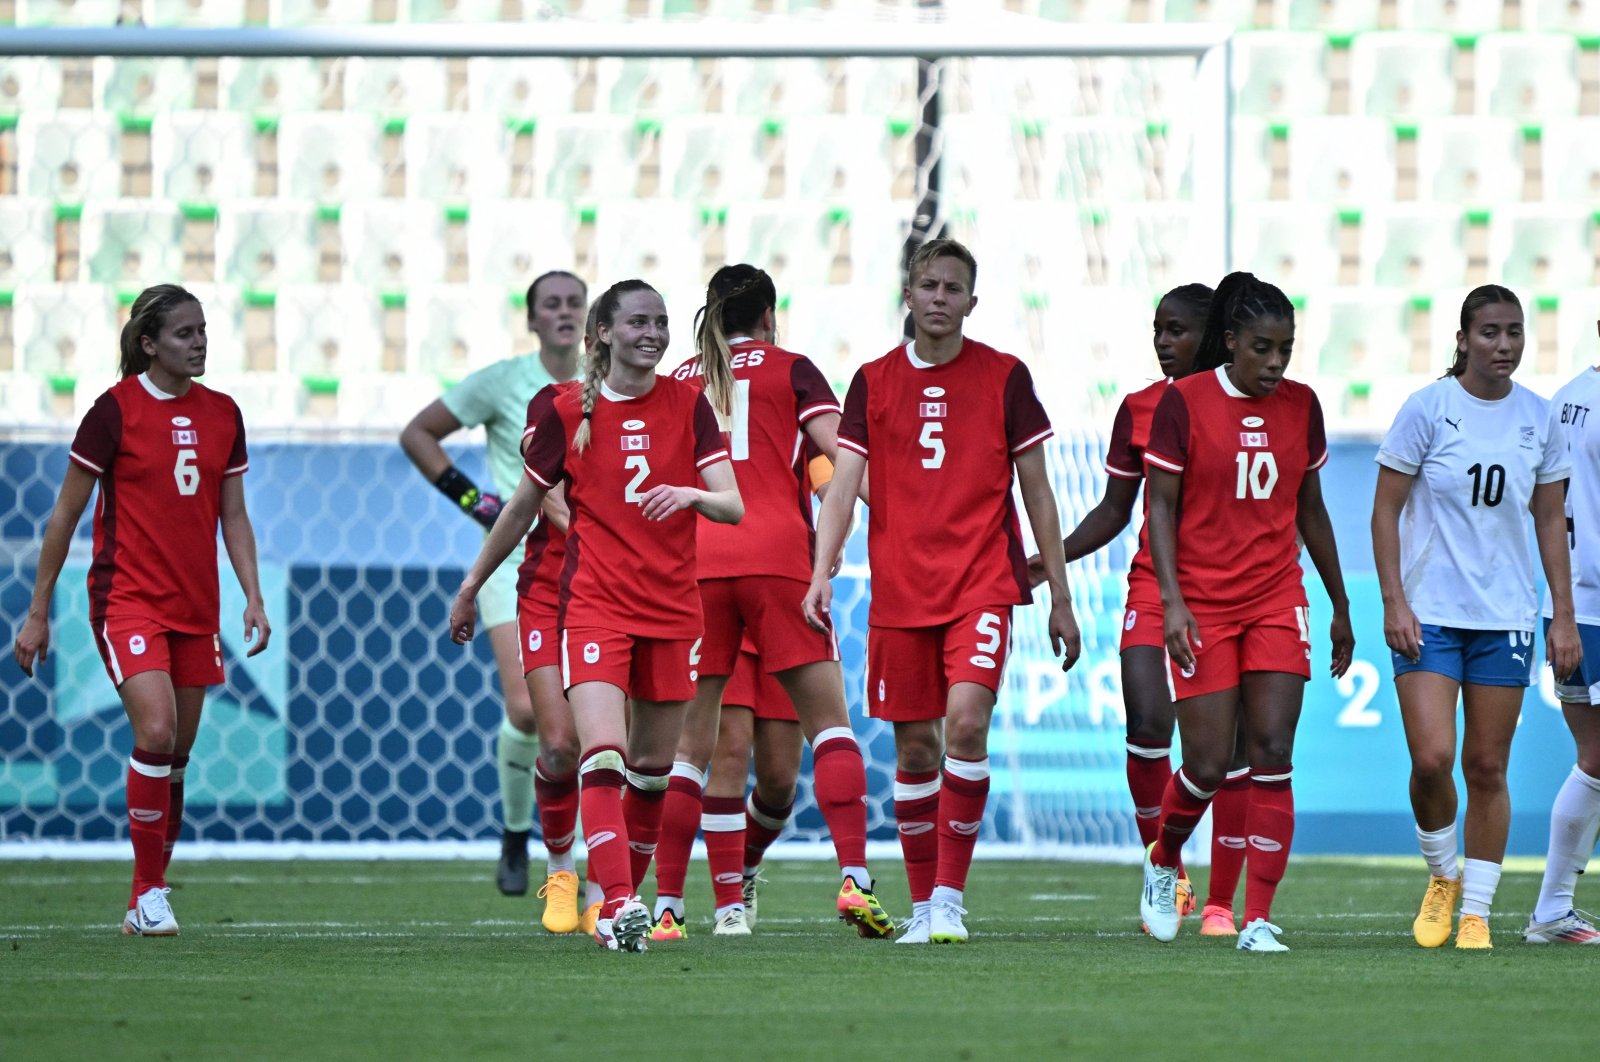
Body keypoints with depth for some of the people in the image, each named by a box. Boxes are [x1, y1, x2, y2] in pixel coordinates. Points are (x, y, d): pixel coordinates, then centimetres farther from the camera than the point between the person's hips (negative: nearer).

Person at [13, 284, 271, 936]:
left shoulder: (222, 415, 8)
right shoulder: (115, 410, -7)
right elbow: (66, 514, -2)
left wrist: (253, 596, 2)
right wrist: (38, 611, -1)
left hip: (195, 607, 5)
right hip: (127, 599, -5)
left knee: (176, 758, 7)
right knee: (156, 731, -22)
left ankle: (148, 902, 17)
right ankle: (148, 893, -12)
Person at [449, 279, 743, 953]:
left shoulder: (688, 405, 3)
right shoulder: (568, 414, 0)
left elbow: (733, 506, -3)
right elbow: (522, 508, 13)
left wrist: (691, 494, -25)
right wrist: (472, 585, 18)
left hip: (673, 607, 3)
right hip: (593, 605, -2)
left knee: (652, 765, 9)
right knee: (603, 755, -19)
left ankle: (622, 899, 24)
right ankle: (618, 907, -26)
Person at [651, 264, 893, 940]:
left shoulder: (678, 381, 17)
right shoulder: (789, 369, 9)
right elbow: (840, 454, -4)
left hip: (696, 565, 3)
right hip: (776, 559, -3)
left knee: (691, 741, 5)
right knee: (827, 720, 1)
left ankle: (667, 905, 0)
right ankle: (854, 878, -15)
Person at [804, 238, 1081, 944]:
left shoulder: (1004, 377, 3)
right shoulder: (874, 381, 6)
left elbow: (1036, 491, 7)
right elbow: (843, 484, 0)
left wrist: (1059, 596, 6)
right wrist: (822, 573, -16)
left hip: (983, 582, -2)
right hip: (899, 592, 2)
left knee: (966, 720, -20)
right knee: (915, 747, 5)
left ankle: (950, 897, -15)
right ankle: (923, 906, 16)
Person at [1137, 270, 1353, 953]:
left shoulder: (1300, 406, 6)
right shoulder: (1184, 402, -6)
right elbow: (1161, 505, -4)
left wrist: (1340, 608, 18)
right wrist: (1172, 600, -14)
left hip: (1277, 602, 3)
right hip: (1201, 606, -3)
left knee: (1272, 757, -7)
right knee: (1208, 765, -4)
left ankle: (1257, 920, -5)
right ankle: (1163, 862, 28)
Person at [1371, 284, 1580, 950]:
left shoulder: (1537, 417, 4)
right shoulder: (1428, 408, -7)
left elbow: (1550, 520, 12)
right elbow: (1385, 509, -3)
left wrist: (1563, 615, 8)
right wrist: (1394, 602, -10)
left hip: (1505, 617, 3)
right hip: (1429, 614, -3)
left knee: (1488, 768, 3)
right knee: (1432, 758, -14)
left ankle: (1476, 912, 13)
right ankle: (1441, 876, 12)